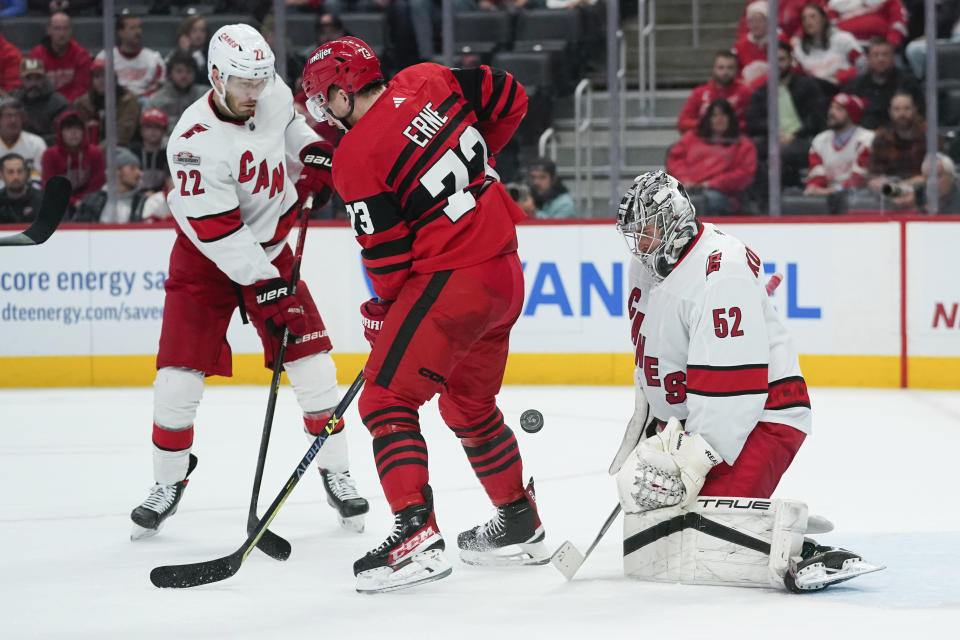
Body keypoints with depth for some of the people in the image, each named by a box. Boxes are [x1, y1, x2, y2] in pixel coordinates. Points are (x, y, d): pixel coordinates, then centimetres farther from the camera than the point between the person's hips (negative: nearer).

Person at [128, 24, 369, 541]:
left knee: (312, 365, -4)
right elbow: (218, 230, -29)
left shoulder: (273, 95, -11)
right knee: (179, 376, -9)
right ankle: (168, 484, 11)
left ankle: (335, 473, 10)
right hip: (207, 258, -4)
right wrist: (265, 287, -30)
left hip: (270, 247, 4)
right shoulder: (194, 142, -29)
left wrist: (314, 155, -2)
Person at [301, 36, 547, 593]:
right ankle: (520, 526, 34)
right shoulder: (430, 82, 5)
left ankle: (416, 534, -22)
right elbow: (510, 97, 15)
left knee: (386, 398, -8)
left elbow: (387, 255, -9)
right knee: (469, 404, 24)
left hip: (450, 278, -9)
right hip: (506, 273, 9)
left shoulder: (357, 157, -12)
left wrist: (382, 315, 8)